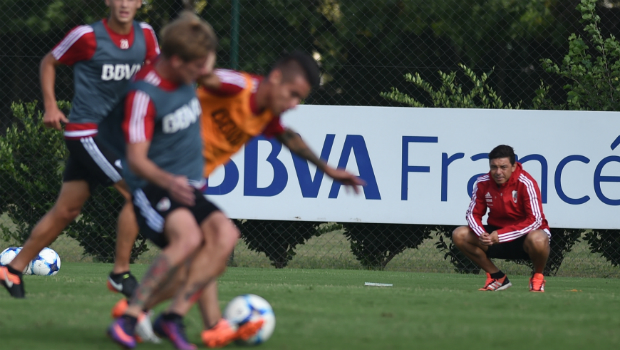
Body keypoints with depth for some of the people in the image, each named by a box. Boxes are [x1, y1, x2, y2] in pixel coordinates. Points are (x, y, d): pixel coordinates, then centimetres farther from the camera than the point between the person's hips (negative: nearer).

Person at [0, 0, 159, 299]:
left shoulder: (145, 36, 3)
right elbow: (49, 62, 2)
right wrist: (50, 106, -6)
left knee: (66, 210, 11)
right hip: (86, 131, -7)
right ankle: (120, 273, -5)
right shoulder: (87, 36, -11)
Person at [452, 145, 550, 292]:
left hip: (523, 237, -5)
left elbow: (535, 220, -26)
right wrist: (481, 234, -25)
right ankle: (496, 277, 2)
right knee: (459, 235, -14)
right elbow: (474, 214, 0)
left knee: (537, 240, -41)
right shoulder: (483, 183, -7)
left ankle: (538, 277, -5)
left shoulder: (526, 183, -21)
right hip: (496, 234, 5)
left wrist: (501, 235, -31)